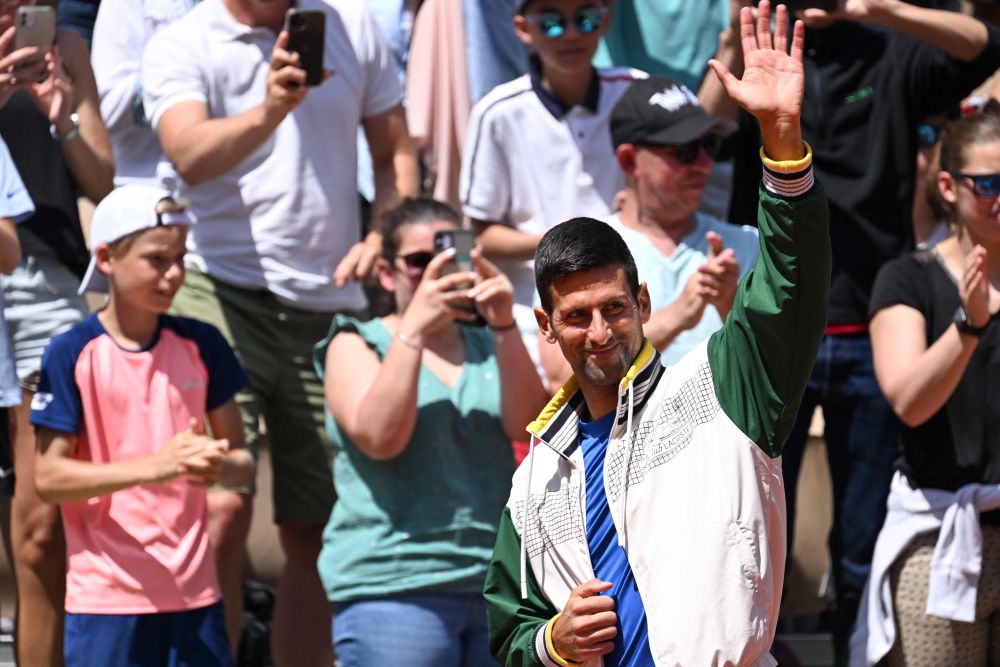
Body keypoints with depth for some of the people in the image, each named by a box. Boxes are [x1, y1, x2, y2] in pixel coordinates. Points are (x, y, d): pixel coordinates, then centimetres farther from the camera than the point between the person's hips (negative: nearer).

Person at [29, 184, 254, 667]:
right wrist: (155, 466, -22)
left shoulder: (201, 346, 6)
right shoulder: (73, 354, -6)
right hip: (106, 594, -4)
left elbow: (242, 460, 9)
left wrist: (219, 467, -16)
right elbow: (48, 477, -10)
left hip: (194, 590, 4)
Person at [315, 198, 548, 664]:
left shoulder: (488, 346, 16)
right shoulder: (356, 345, 6)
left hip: (497, 582, 4)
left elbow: (527, 425, -1)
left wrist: (505, 328, -13)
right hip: (393, 587, -4)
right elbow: (378, 437, -12)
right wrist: (414, 328, -17)